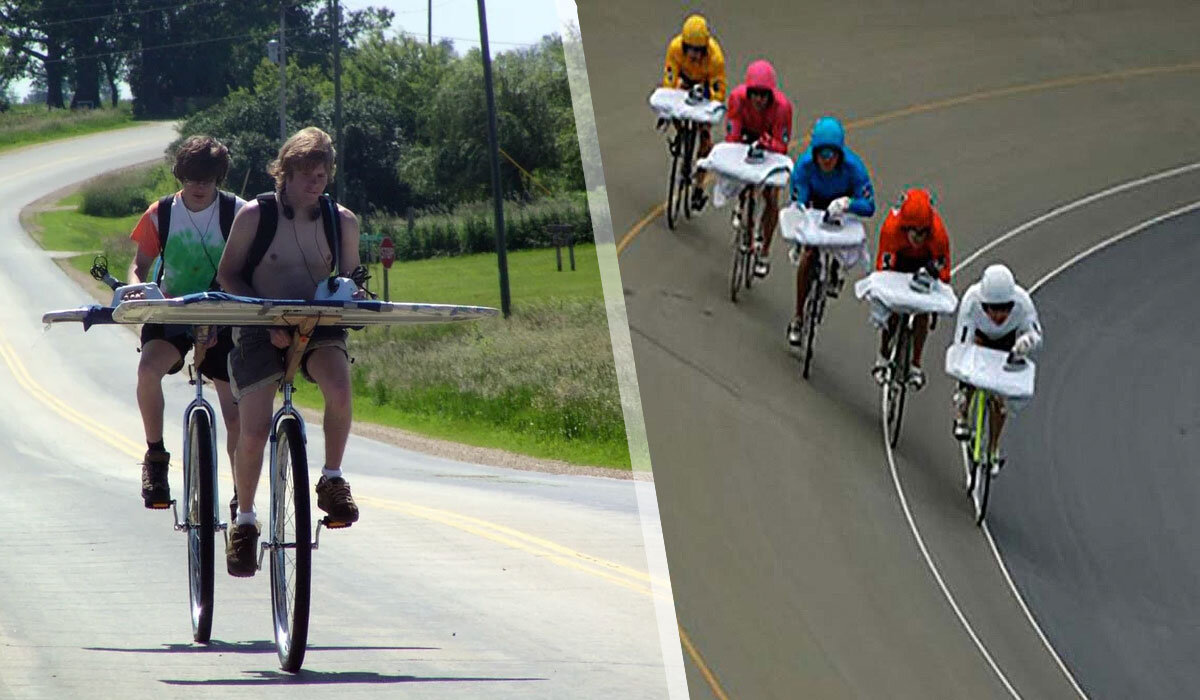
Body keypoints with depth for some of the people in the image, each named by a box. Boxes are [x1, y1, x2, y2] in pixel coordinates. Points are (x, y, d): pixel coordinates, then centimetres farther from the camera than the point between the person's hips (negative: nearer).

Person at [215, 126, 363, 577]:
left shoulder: (341, 221, 2)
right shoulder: (255, 215, -7)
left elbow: (348, 279, 13)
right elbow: (228, 275, -3)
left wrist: (349, 298, -12)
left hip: (316, 325, 2)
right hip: (259, 330, -2)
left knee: (339, 381, -32)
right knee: (254, 429, -10)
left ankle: (332, 480, -14)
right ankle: (244, 519, 12)